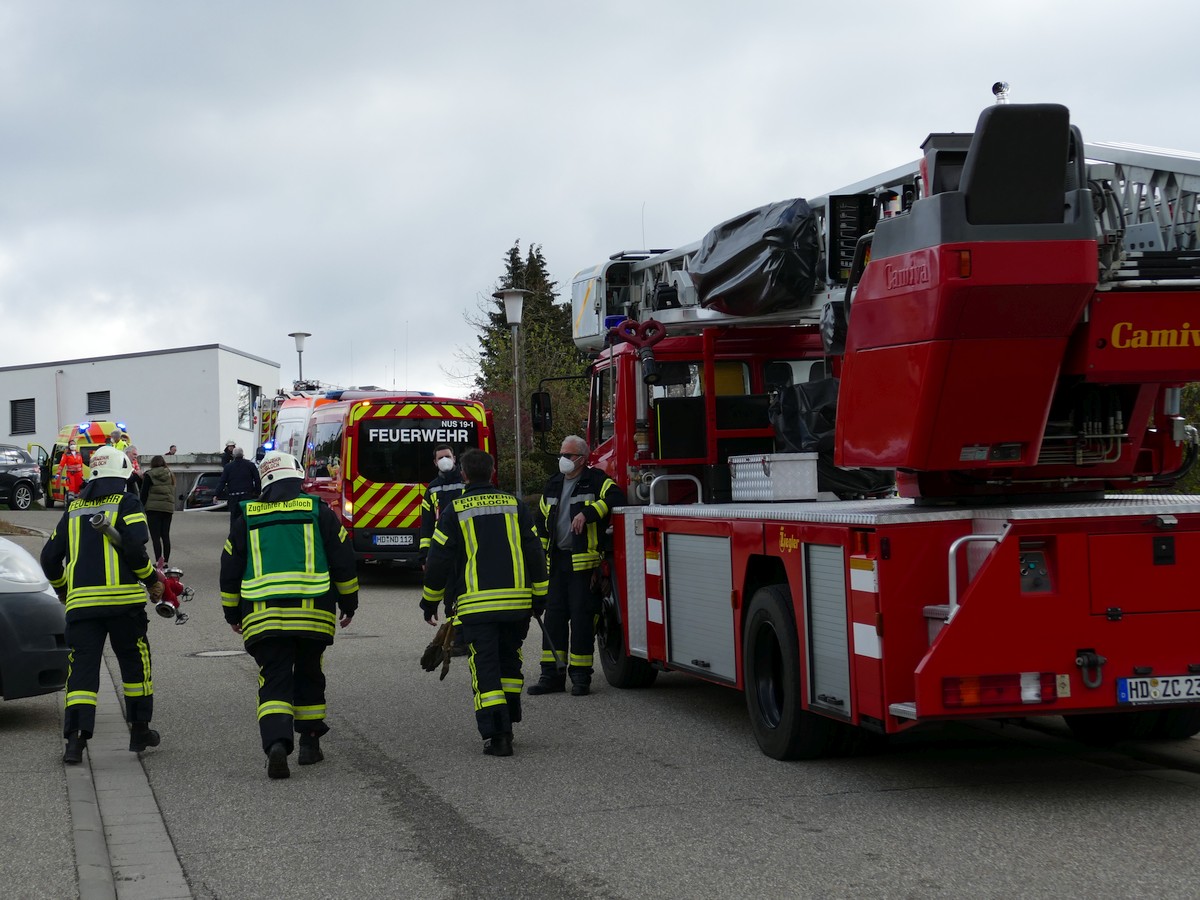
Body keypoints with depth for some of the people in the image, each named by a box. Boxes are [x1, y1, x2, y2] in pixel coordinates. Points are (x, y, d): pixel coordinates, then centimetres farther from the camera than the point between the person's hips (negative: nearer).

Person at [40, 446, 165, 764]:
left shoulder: (74, 508, 17)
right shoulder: (126, 503, 2)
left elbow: (50, 557, 17)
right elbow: (134, 549, -12)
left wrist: (63, 589, 33)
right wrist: (153, 581, 2)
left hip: (80, 602, 3)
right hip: (122, 598, -3)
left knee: (82, 667, 1)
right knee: (135, 662, 13)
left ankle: (75, 739, -11)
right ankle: (140, 731, 20)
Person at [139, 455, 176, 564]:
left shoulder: (149, 475, -1)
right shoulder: (170, 475, 13)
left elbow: (144, 494, -3)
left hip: (153, 508, -5)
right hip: (168, 507, 5)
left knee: (155, 537, -6)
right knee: (166, 535, 11)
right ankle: (166, 562, 11)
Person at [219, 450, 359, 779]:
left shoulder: (248, 517, 10)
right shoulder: (318, 511, 5)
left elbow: (229, 569, 13)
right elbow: (343, 561, 5)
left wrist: (232, 613, 25)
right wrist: (349, 603, 17)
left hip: (262, 615, 0)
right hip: (313, 614, 0)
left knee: (274, 681, -1)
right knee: (308, 676, 18)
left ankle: (276, 743, -22)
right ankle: (309, 743, 21)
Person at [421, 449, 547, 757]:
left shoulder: (455, 511, 0)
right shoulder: (515, 506, 8)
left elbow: (439, 560, 1)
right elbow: (535, 553, 8)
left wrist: (430, 602, 12)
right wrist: (539, 596, 15)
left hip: (477, 604, -3)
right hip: (517, 601, 3)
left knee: (485, 667, -2)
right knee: (509, 661, 18)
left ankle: (496, 735, -11)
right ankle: (507, 724, 23)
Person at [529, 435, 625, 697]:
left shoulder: (596, 481, -3)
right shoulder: (553, 486, 16)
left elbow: (616, 498, -22)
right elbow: (542, 523, 22)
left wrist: (587, 512, -28)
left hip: (584, 561, -6)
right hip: (557, 561, 6)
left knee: (581, 617, -4)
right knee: (554, 616, 6)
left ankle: (581, 676, 3)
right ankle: (552, 675, 11)